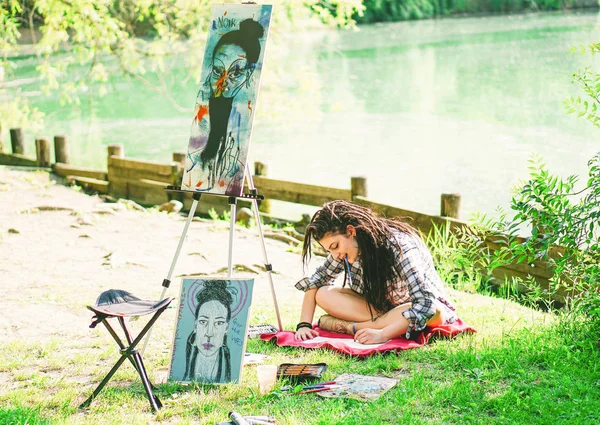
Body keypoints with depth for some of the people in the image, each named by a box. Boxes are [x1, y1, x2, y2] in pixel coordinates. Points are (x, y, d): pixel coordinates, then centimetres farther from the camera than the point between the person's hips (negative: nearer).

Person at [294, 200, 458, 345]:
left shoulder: (400, 247, -31)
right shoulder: (345, 247, -14)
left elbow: (425, 303, -38)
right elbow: (315, 281, -6)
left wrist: (383, 334, -45)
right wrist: (304, 325, -20)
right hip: (379, 306, 5)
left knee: (433, 312, -41)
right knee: (323, 294, -18)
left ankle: (347, 326, -33)